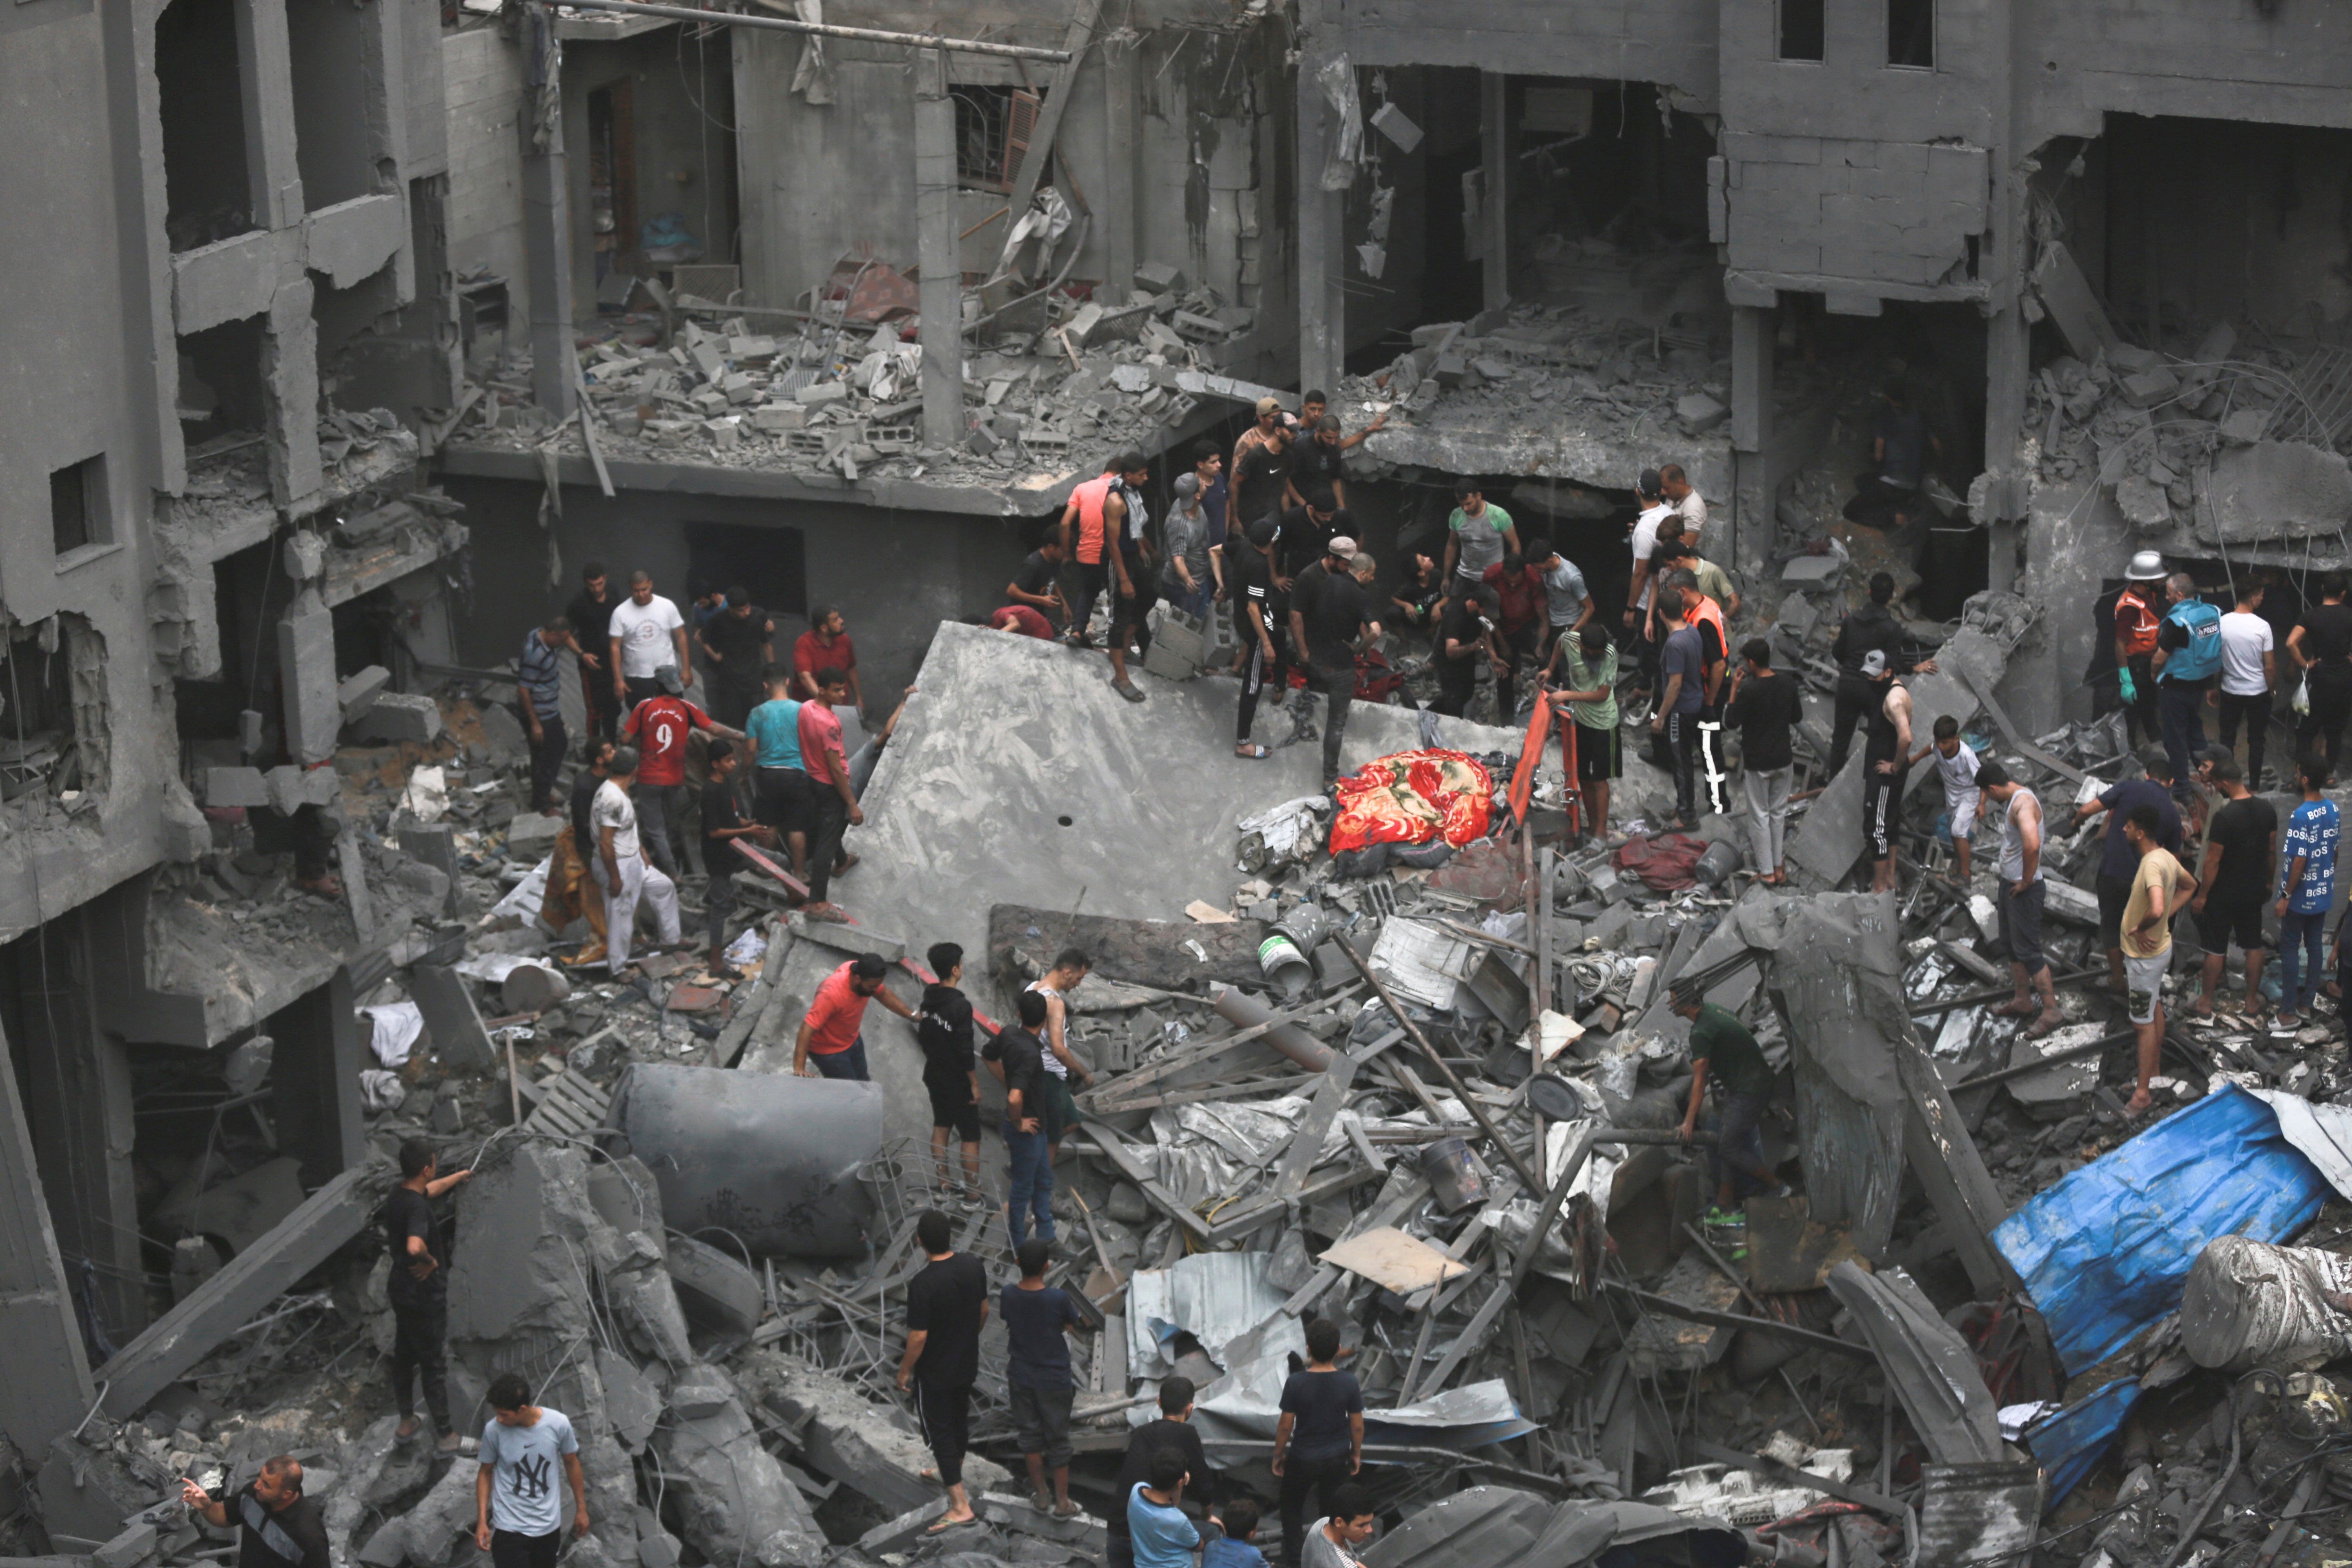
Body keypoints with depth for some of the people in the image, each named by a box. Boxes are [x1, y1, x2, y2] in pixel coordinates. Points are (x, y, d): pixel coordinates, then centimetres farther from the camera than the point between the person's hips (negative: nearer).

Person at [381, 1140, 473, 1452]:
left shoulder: (399, 1196, 0)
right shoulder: (417, 1208, -30)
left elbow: (430, 1190, 24)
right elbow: (415, 1247, -49)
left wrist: (457, 1177, 41)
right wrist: (430, 1261, -27)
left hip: (402, 1292, 9)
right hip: (424, 1297, -9)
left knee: (404, 1356, 22)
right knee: (434, 1366, 4)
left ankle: (406, 1422, 37)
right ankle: (446, 1435, 16)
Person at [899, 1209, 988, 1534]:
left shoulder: (922, 1285, -31)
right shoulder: (973, 1266, -11)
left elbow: (918, 1337, -24)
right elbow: (984, 1310, 3)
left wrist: (905, 1370, -8)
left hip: (934, 1373, -6)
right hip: (967, 1364, 6)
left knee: (939, 1432, 7)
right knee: (959, 1420, 26)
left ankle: (960, 1506, 9)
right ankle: (954, 1475, 49)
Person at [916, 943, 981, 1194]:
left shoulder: (929, 999, 0)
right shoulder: (960, 1005, -24)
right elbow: (964, 1050, -23)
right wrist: (975, 1084, -14)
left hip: (934, 1076, 8)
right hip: (958, 1082, -8)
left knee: (941, 1127, 19)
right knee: (971, 1136, 1)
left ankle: (944, 1183, 26)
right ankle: (973, 1193, 4)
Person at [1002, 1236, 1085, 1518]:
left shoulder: (1009, 1296, -15)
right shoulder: (1059, 1299, -24)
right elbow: (1072, 1324, -5)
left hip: (1020, 1377, 3)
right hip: (1054, 1379, -3)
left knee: (1030, 1434, 18)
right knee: (1058, 1439, 12)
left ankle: (1041, 1495, 30)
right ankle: (1062, 1503, 21)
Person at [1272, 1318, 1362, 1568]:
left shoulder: (1296, 1383, -22)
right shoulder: (1349, 1383, -17)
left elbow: (1285, 1425, -13)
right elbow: (1357, 1425, -7)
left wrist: (1278, 1455, 3)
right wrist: (1356, 1454, 11)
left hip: (1302, 1459, -2)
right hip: (1337, 1458, 2)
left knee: (1292, 1510, 21)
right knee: (1333, 1512, 19)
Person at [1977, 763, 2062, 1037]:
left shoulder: (2023, 804, -26)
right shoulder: (2011, 798, 6)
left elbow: (2032, 845, -43)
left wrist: (2027, 881, -30)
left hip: (2024, 890, -10)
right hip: (2009, 882, 10)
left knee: (2028, 950, -4)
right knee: (2013, 945, 20)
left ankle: (2051, 1011, 3)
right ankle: (2023, 1002, 33)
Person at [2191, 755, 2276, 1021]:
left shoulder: (2224, 817, -25)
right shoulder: (2267, 809, -6)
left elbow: (2213, 861, -20)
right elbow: (2272, 849, 7)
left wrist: (2202, 896, -10)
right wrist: (2268, 881, 21)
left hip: (2223, 893, -6)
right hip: (2254, 890, 6)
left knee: (2215, 949, 7)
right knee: (2254, 946, 16)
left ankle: (2206, 1002, 16)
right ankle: (2252, 1000, 27)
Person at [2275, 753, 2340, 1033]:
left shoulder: (2301, 816, -26)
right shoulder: (2333, 809, -2)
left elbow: (2299, 861, -24)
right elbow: (2335, 850, 9)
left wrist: (2286, 896, -15)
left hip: (2300, 895, -7)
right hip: (2324, 893, 7)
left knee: (2290, 948, 4)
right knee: (2314, 945, 17)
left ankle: (2289, 1012, 6)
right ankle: (2307, 1002, 28)